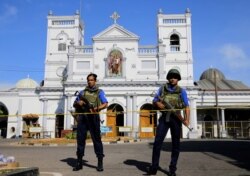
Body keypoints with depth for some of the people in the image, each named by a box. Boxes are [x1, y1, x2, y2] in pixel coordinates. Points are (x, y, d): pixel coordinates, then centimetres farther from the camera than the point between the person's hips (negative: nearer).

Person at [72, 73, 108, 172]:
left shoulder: (99, 92, 10)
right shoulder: (82, 92, 20)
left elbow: (105, 104, -2)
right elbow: (74, 104, 21)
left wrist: (96, 109, -19)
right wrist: (78, 103, -3)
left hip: (93, 117, -3)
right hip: (82, 117, 4)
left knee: (96, 138, -3)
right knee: (80, 138, 3)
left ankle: (100, 162, 2)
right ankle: (79, 162, 11)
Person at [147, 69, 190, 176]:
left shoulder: (181, 91, 1)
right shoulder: (162, 89, 7)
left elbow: (186, 107, -8)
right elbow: (154, 101, 10)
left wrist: (187, 119, -23)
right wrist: (159, 104, -12)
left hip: (176, 119, -1)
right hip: (164, 118, 1)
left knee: (175, 144, 4)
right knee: (157, 142, -4)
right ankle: (154, 167, 5)